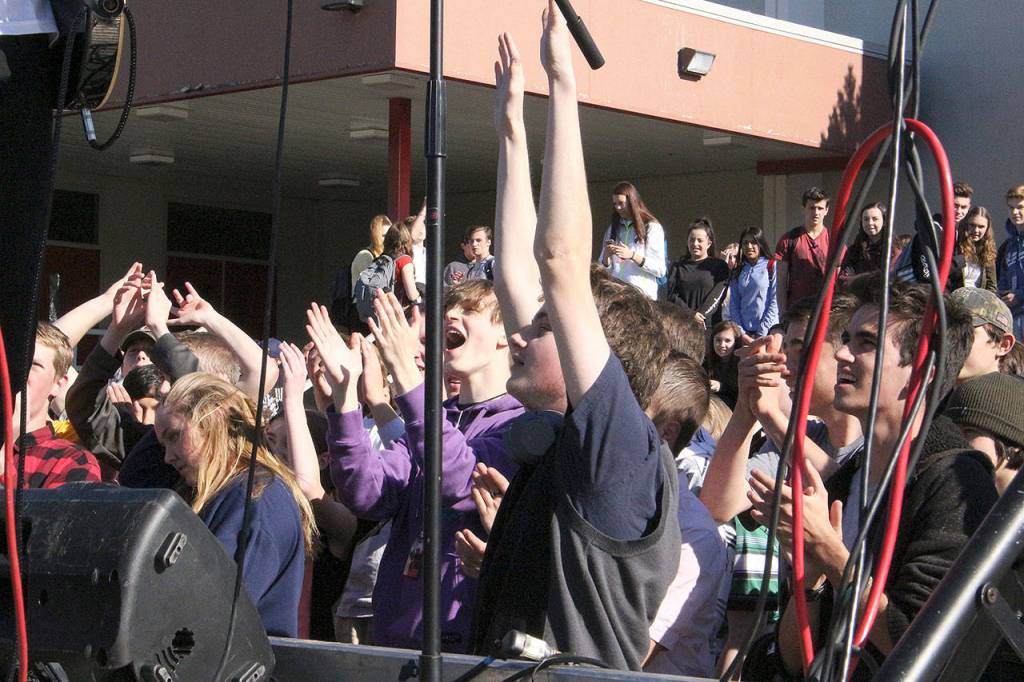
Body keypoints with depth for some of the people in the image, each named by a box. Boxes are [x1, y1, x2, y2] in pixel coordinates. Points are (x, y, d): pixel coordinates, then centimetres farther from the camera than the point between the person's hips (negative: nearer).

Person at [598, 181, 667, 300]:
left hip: (642, 293, -3)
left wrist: (632, 255, -12)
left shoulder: (652, 227, 3)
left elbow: (660, 270, -2)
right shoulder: (613, 229, 16)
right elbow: (604, 269, 17)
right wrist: (606, 256, -4)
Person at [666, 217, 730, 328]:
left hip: (709, 326, -2)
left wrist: (700, 316, -13)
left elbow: (716, 296, -1)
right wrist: (691, 315, -10)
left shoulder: (719, 266, 10)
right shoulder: (677, 267, 17)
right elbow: (671, 295, 5)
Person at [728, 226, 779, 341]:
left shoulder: (772, 267, 1)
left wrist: (761, 334, -9)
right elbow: (733, 305, 10)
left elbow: (775, 302, -4)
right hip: (744, 332, 3)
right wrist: (741, 333, -3)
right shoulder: (737, 272, 14)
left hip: (767, 331, -3)